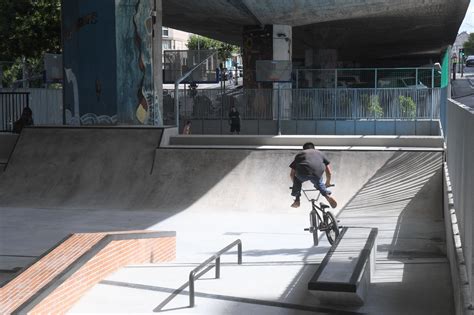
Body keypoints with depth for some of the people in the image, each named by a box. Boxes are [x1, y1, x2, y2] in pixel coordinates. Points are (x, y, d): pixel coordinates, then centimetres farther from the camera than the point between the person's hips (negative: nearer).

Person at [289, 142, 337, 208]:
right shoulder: (320, 153, 35)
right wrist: (328, 183, 53)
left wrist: (295, 185, 48)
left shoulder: (300, 154, 33)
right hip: (317, 173, 1)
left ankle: (297, 200, 24)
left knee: (297, 180, 33)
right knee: (319, 184, 33)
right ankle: (327, 195, 10)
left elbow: (292, 174, 31)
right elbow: (329, 172, 36)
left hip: (302, 174, -1)